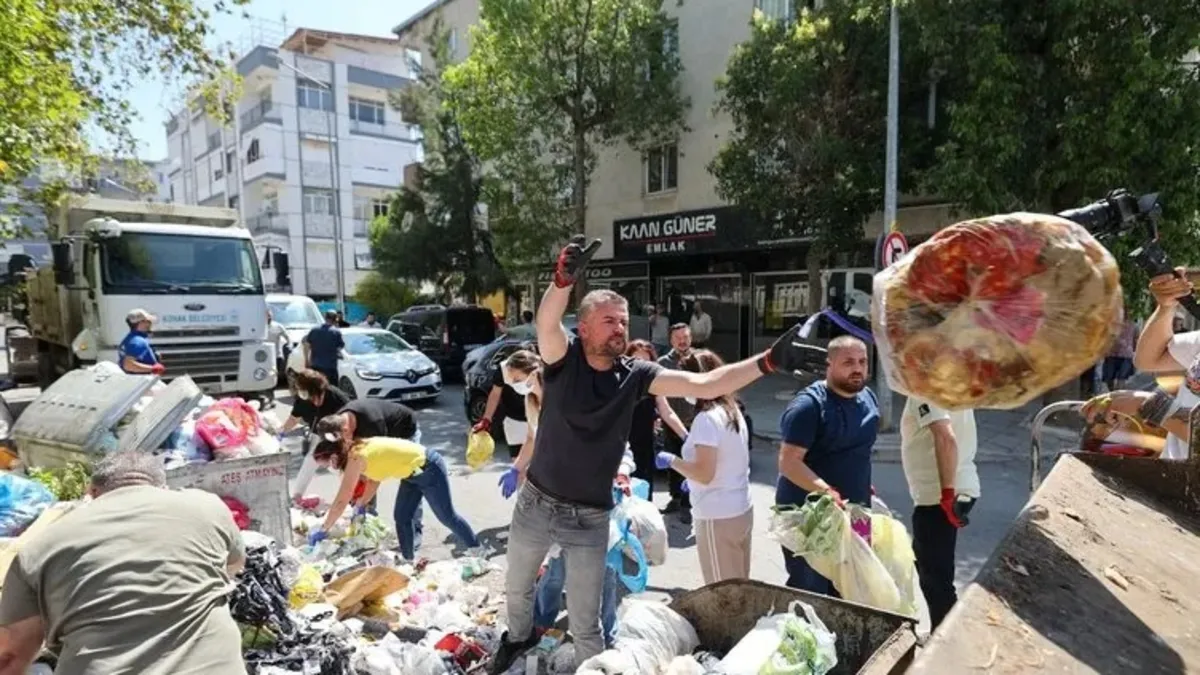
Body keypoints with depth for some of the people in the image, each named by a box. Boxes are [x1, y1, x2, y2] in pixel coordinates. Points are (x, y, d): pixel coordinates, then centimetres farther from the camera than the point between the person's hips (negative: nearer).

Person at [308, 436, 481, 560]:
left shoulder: (355, 458, -21)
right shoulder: (357, 450, 4)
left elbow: (341, 501, -18)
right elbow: (374, 479, 18)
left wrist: (322, 530, -10)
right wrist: (362, 504, 16)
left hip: (429, 468, -9)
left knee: (447, 517, 6)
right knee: (401, 517, 11)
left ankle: (478, 553, 23)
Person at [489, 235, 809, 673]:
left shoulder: (635, 376, -10)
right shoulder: (563, 358, -14)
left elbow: (704, 385, -20)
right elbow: (546, 323, -36)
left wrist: (769, 361, -32)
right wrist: (564, 279, -57)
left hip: (590, 519, -1)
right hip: (536, 504, 1)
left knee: (585, 623, 10)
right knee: (517, 589, 27)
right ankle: (519, 636, 58)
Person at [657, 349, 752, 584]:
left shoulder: (706, 418, -19)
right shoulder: (734, 411, 6)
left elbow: (704, 474, -21)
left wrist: (671, 460, -8)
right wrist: (695, 482, 19)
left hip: (718, 518, -8)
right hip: (743, 510, 8)